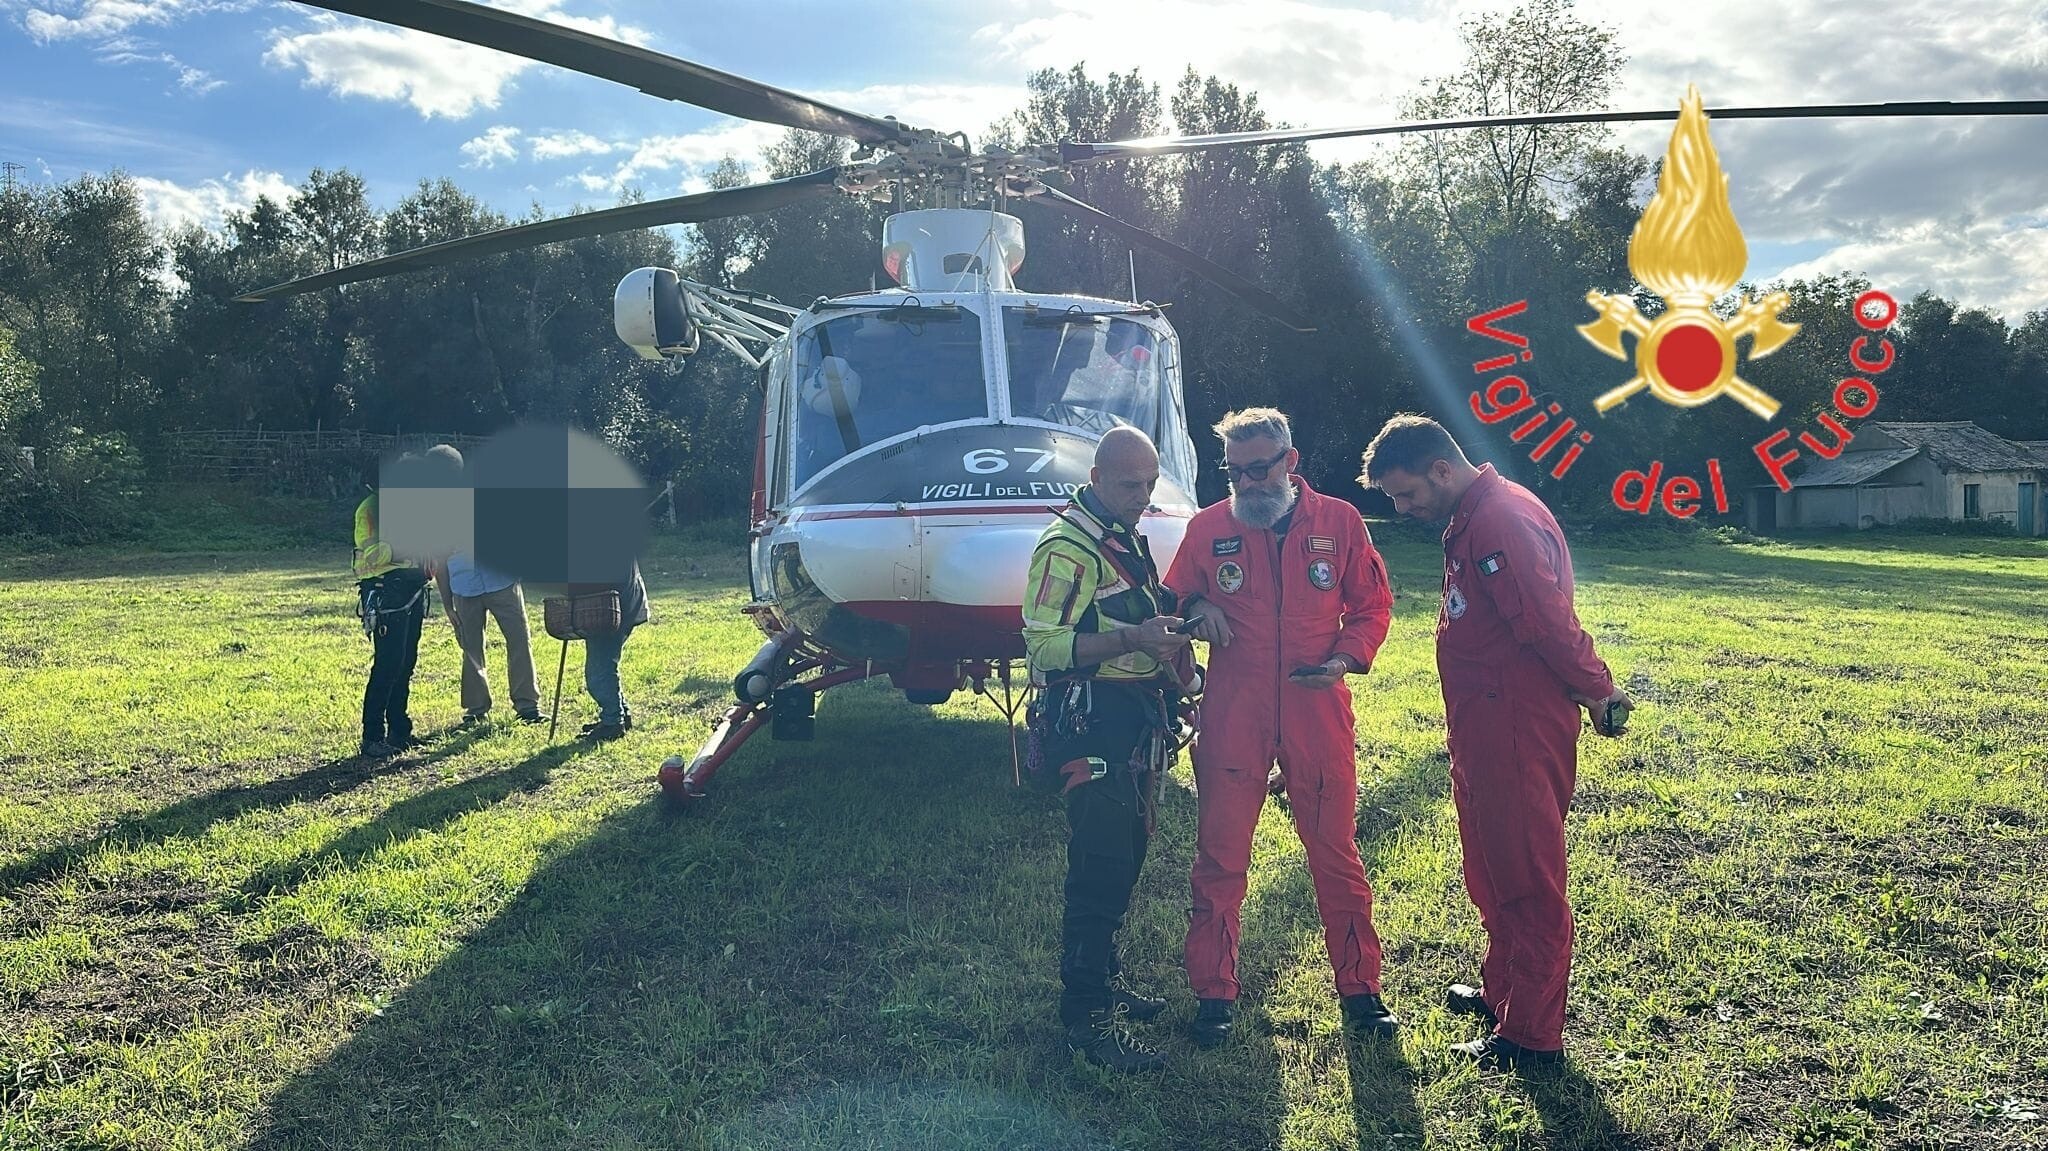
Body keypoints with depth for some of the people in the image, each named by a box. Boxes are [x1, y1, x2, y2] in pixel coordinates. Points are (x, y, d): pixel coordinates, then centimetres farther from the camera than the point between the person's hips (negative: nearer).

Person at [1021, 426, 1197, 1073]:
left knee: (1124, 856, 17)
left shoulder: (1129, 541, 17)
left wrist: (1169, 625, 12)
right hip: (1092, 724, -9)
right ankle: (1087, 1018, 0)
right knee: (1100, 868, -7)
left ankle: (1106, 981, 31)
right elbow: (1044, 644, -22)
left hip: (1135, 723, 10)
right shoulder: (1069, 547, -13)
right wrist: (1132, 639, -31)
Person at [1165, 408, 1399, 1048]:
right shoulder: (1207, 528, 3)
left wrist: (1347, 658, -8)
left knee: (1335, 853, 9)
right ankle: (1213, 992, 18)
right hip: (1232, 717, 0)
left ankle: (1359, 986, 24)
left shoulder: (1339, 522, 2)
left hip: (1317, 714, 0)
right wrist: (1196, 609, -11)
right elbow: (1171, 604, 12)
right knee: (1220, 858, 5)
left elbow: (1372, 605, 9)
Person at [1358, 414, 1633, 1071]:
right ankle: (1503, 991, 38)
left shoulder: (1501, 520, -21)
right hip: (1486, 726, 10)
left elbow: (1549, 622, -24)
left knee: (1526, 878, 0)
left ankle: (1532, 1036, 10)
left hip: (1520, 730, -10)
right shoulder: (1474, 519, 14)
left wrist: (1596, 693, -12)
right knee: (1492, 868, 22)